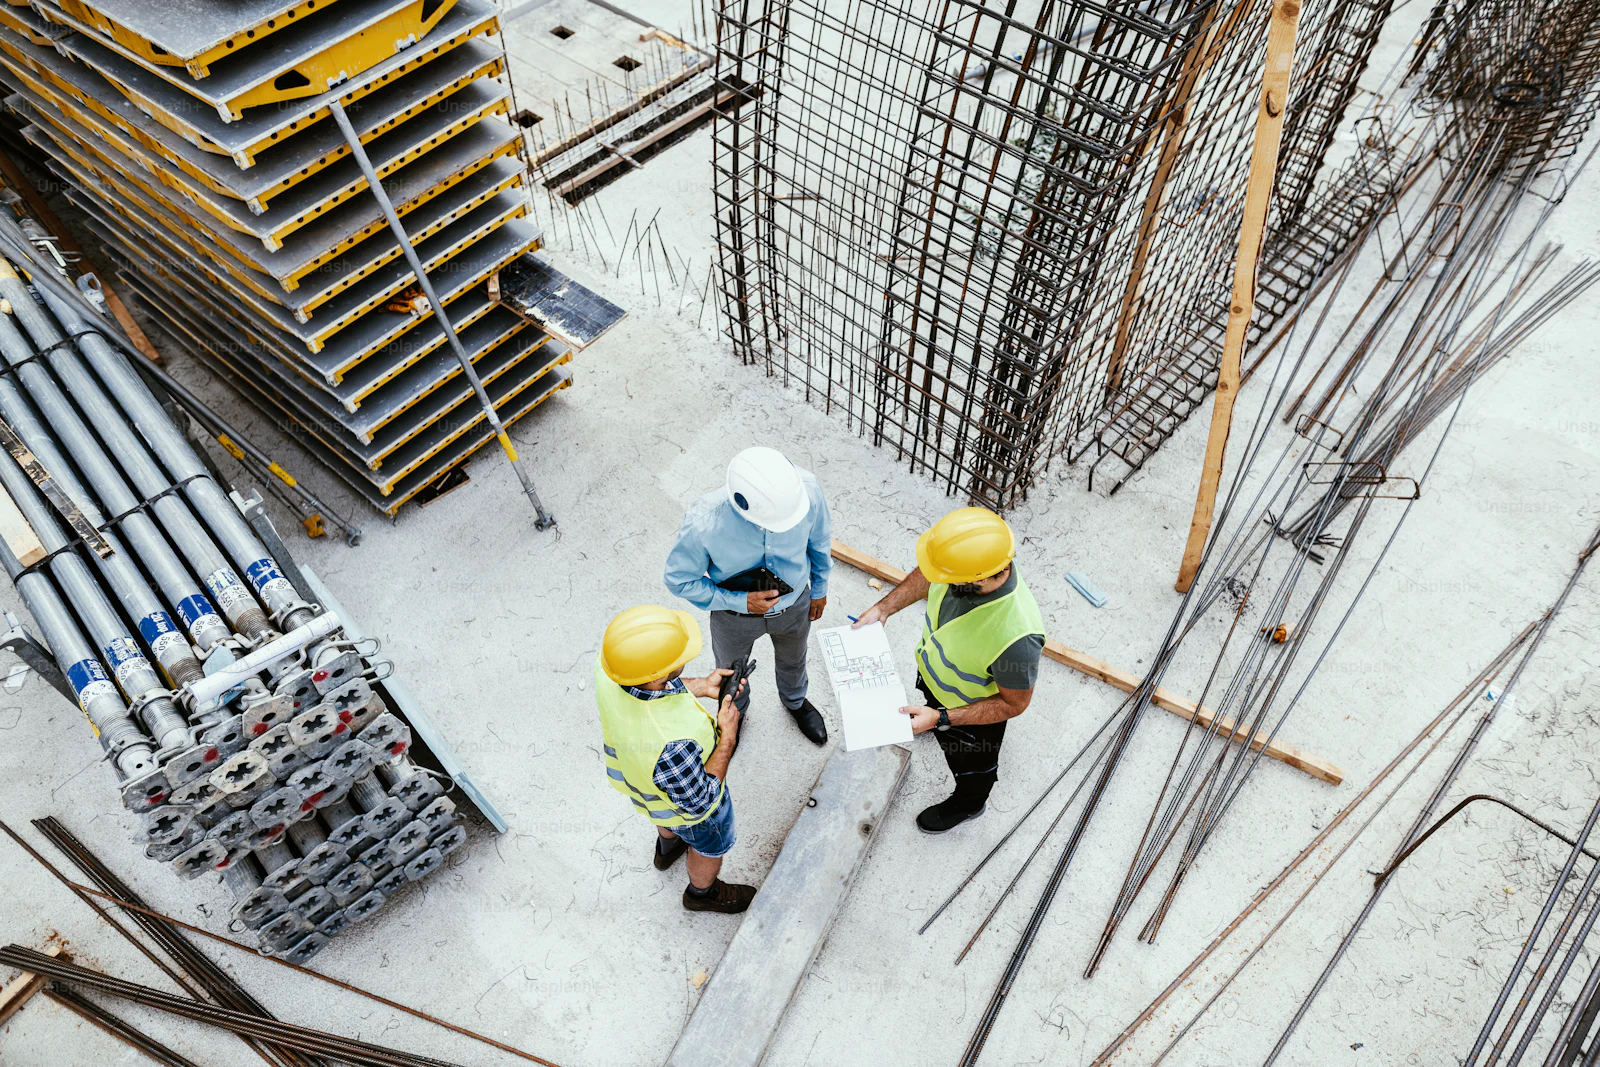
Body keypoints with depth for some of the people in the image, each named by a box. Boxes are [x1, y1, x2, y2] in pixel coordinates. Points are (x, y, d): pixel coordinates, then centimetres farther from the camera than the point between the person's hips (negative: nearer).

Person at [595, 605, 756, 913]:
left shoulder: (609, 667, -32)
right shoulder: (672, 744, -50)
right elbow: (698, 803, -29)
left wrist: (701, 686, -12)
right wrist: (727, 737, -26)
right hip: (685, 802, -5)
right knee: (710, 845, 29)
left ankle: (667, 847, 71)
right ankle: (703, 892, 60)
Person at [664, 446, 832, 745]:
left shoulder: (804, 486, -35)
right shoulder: (702, 524, -42)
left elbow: (819, 537, -12)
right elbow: (680, 580, -21)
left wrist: (819, 588, 3)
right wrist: (740, 602, -28)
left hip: (795, 604, 2)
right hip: (736, 615, -2)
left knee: (793, 660, 34)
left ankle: (795, 701, 69)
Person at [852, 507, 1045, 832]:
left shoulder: (1016, 636, -48)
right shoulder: (961, 560, -31)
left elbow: (1014, 703, -29)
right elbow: (925, 576, -6)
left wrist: (942, 719, -31)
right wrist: (883, 608, -12)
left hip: (975, 710, -5)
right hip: (933, 666, 5)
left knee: (969, 762, 29)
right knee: (930, 701, 39)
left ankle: (968, 803, 61)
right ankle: (928, 711, 75)